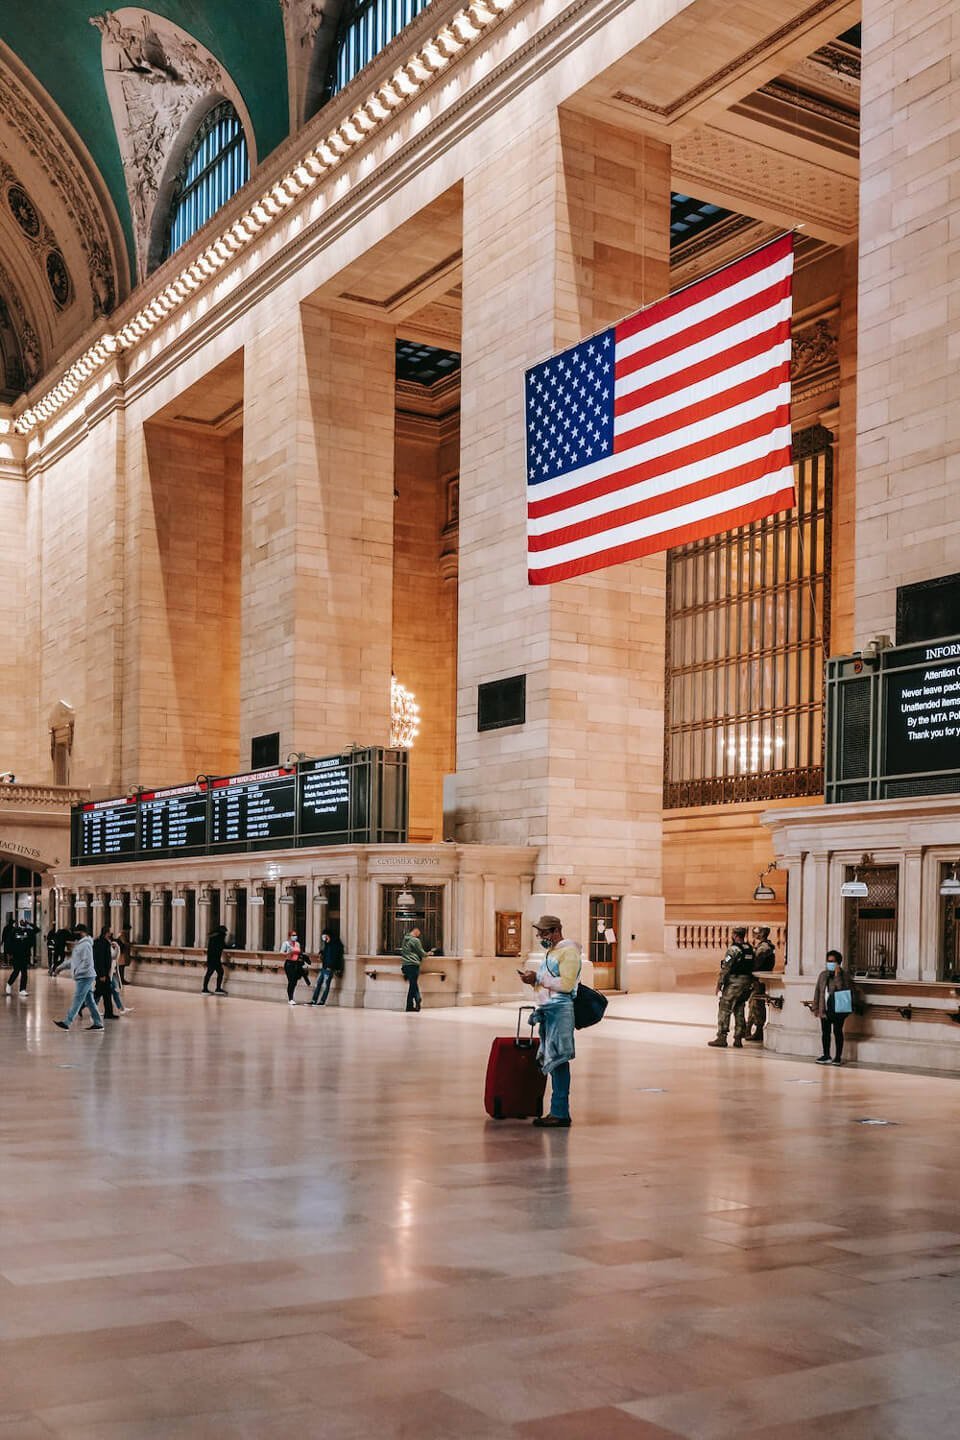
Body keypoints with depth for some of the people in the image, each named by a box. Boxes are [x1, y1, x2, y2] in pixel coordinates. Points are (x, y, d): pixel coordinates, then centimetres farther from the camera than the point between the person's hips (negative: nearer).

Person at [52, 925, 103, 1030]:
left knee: (77, 1000, -9)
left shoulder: (85, 945, -15)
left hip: (84, 977, -10)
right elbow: (73, 960, 26)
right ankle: (98, 1023, 12)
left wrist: (77, 972, -21)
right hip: (85, 977, 10)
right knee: (89, 1001, 10)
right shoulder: (79, 944, 18)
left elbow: (87, 962, -22)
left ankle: (66, 1022, -9)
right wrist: (61, 966, 23)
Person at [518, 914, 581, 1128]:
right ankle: (557, 1111, 12)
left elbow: (566, 984, -18)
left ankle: (561, 1113, -12)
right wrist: (533, 980, 8)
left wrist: (538, 978, -14)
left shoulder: (568, 951, -7)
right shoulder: (551, 953, 23)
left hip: (560, 1010, -10)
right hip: (547, 1010, 10)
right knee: (552, 1061, 9)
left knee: (558, 1060, -11)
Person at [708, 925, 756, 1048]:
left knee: (724, 1010, -2)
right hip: (746, 983, 7)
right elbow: (752, 967, 12)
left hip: (733, 983, -7)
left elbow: (725, 968, -15)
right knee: (739, 1011, 11)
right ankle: (738, 1040, 10)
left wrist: (719, 984, -9)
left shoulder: (733, 949, -13)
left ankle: (721, 1038, -4)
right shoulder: (750, 949, 9)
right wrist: (749, 984, 17)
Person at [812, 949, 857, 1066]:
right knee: (825, 1032, 8)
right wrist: (815, 1007, 11)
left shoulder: (844, 974, -4)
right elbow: (817, 991, 14)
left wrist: (837, 975, -21)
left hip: (838, 1009, -5)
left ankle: (838, 1057, 8)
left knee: (837, 1032, 0)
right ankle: (826, 1056, 18)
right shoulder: (823, 974, 11)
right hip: (825, 1009, 5)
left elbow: (842, 988, -19)